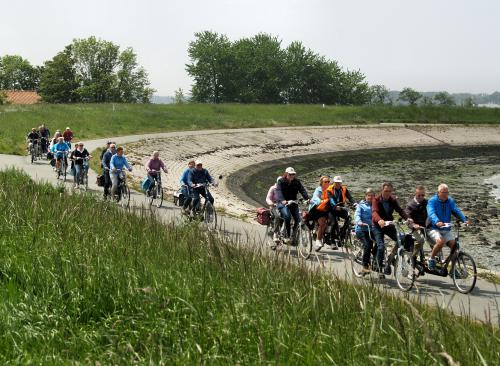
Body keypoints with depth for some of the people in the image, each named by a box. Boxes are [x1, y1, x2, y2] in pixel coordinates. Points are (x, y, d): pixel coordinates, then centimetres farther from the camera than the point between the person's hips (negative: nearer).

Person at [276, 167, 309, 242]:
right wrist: (282, 200, -41)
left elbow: (302, 190, -7)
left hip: (293, 203, 4)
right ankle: (287, 236, -22)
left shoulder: (296, 182, 5)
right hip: (283, 203, -4)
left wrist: (307, 199, -27)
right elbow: (279, 191, -21)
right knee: (287, 216, -29)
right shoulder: (281, 181, -5)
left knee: (297, 219, -12)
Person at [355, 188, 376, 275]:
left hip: (371, 229, 4)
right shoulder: (361, 205, 6)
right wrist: (359, 222, -31)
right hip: (361, 229, -4)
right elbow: (357, 215, -9)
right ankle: (365, 266, -17)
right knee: (367, 245, -23)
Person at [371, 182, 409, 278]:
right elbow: (374, 212, -29)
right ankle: (380, 269, -3)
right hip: (378, 226, -4)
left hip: (389, 225, 4)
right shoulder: (376, 200, -12)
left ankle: (390, 259, -1)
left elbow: (400, 210, -10)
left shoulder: (393, 200, 0)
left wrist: (408, 218, -30)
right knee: (381, 246, -20)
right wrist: (379, 220, -50)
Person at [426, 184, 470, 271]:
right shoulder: (432, 201, -8)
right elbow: (431, 213, -24)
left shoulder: (450, 201, 7)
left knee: (454, 244, -14)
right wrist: (437, 222, -45)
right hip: (434, 228, -5)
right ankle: (431, 259, -10)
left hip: (446, 229, 5)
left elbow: (456, 211, -7)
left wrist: (465, 219, -26)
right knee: (440, 241, -32)